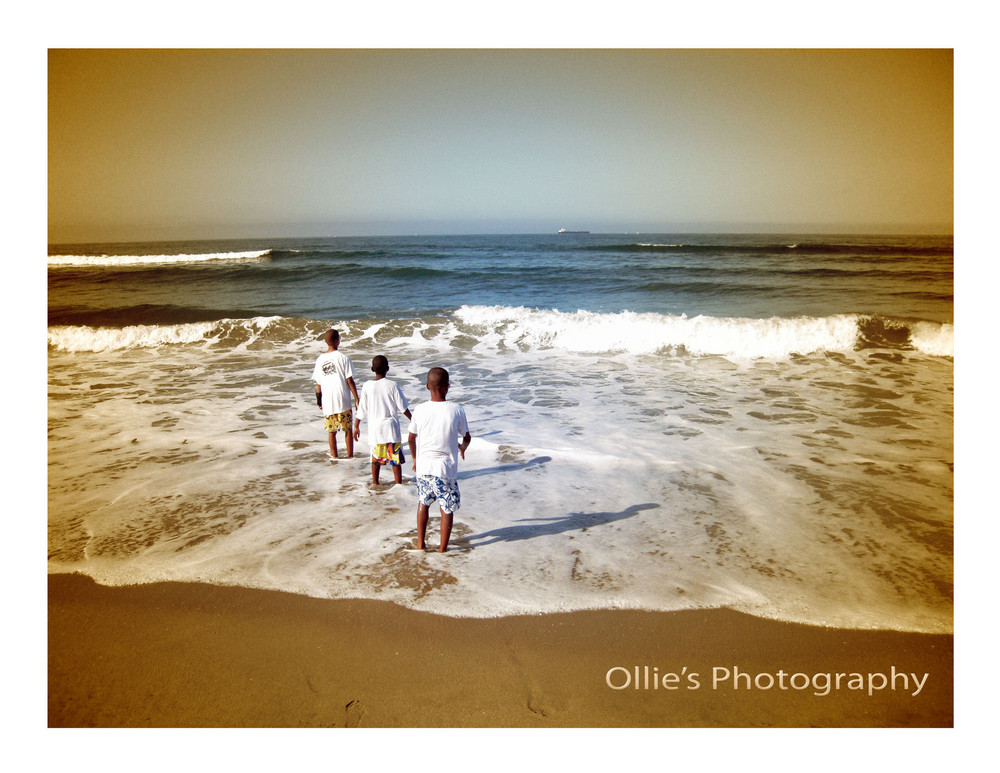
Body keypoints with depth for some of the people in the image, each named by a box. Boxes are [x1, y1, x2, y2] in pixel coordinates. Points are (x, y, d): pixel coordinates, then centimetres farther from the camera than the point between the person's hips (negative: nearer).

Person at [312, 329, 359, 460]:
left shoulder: (320, 359, 2)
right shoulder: (343, 357, -9)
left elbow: (318, 383, 7)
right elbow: (350, 381, -9)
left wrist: (319, 400, 19)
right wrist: (357, 399, -2)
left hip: (327, 403, 3)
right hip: (343, 401, -3)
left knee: (331, 432, 13)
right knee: (348, 431, 10)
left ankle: (334, 457, 18)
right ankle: (350, 456, 15)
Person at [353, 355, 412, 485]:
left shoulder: (366, 386, -4)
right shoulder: (392, 385, -9)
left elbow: (361, 409, 1)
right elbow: (403, 407, -4)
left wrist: (356, 426, 12)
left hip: (375, 429, 2)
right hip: (391, 427, -2)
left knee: (376, 458, 15)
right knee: (395, 458, 5)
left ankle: (375, 483, 26)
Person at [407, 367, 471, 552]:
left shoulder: (419, 410, -5)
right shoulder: (456, 410, -10)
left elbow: (411, 438, 7)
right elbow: (467, 437, 2)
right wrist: (463, 447, 26)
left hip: (423, 467, 3)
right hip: (446, 468, -3)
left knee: (423, 502, 24)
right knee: (447, 508, 13)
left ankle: (420, 544, 29)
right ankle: (442, 548, 20)